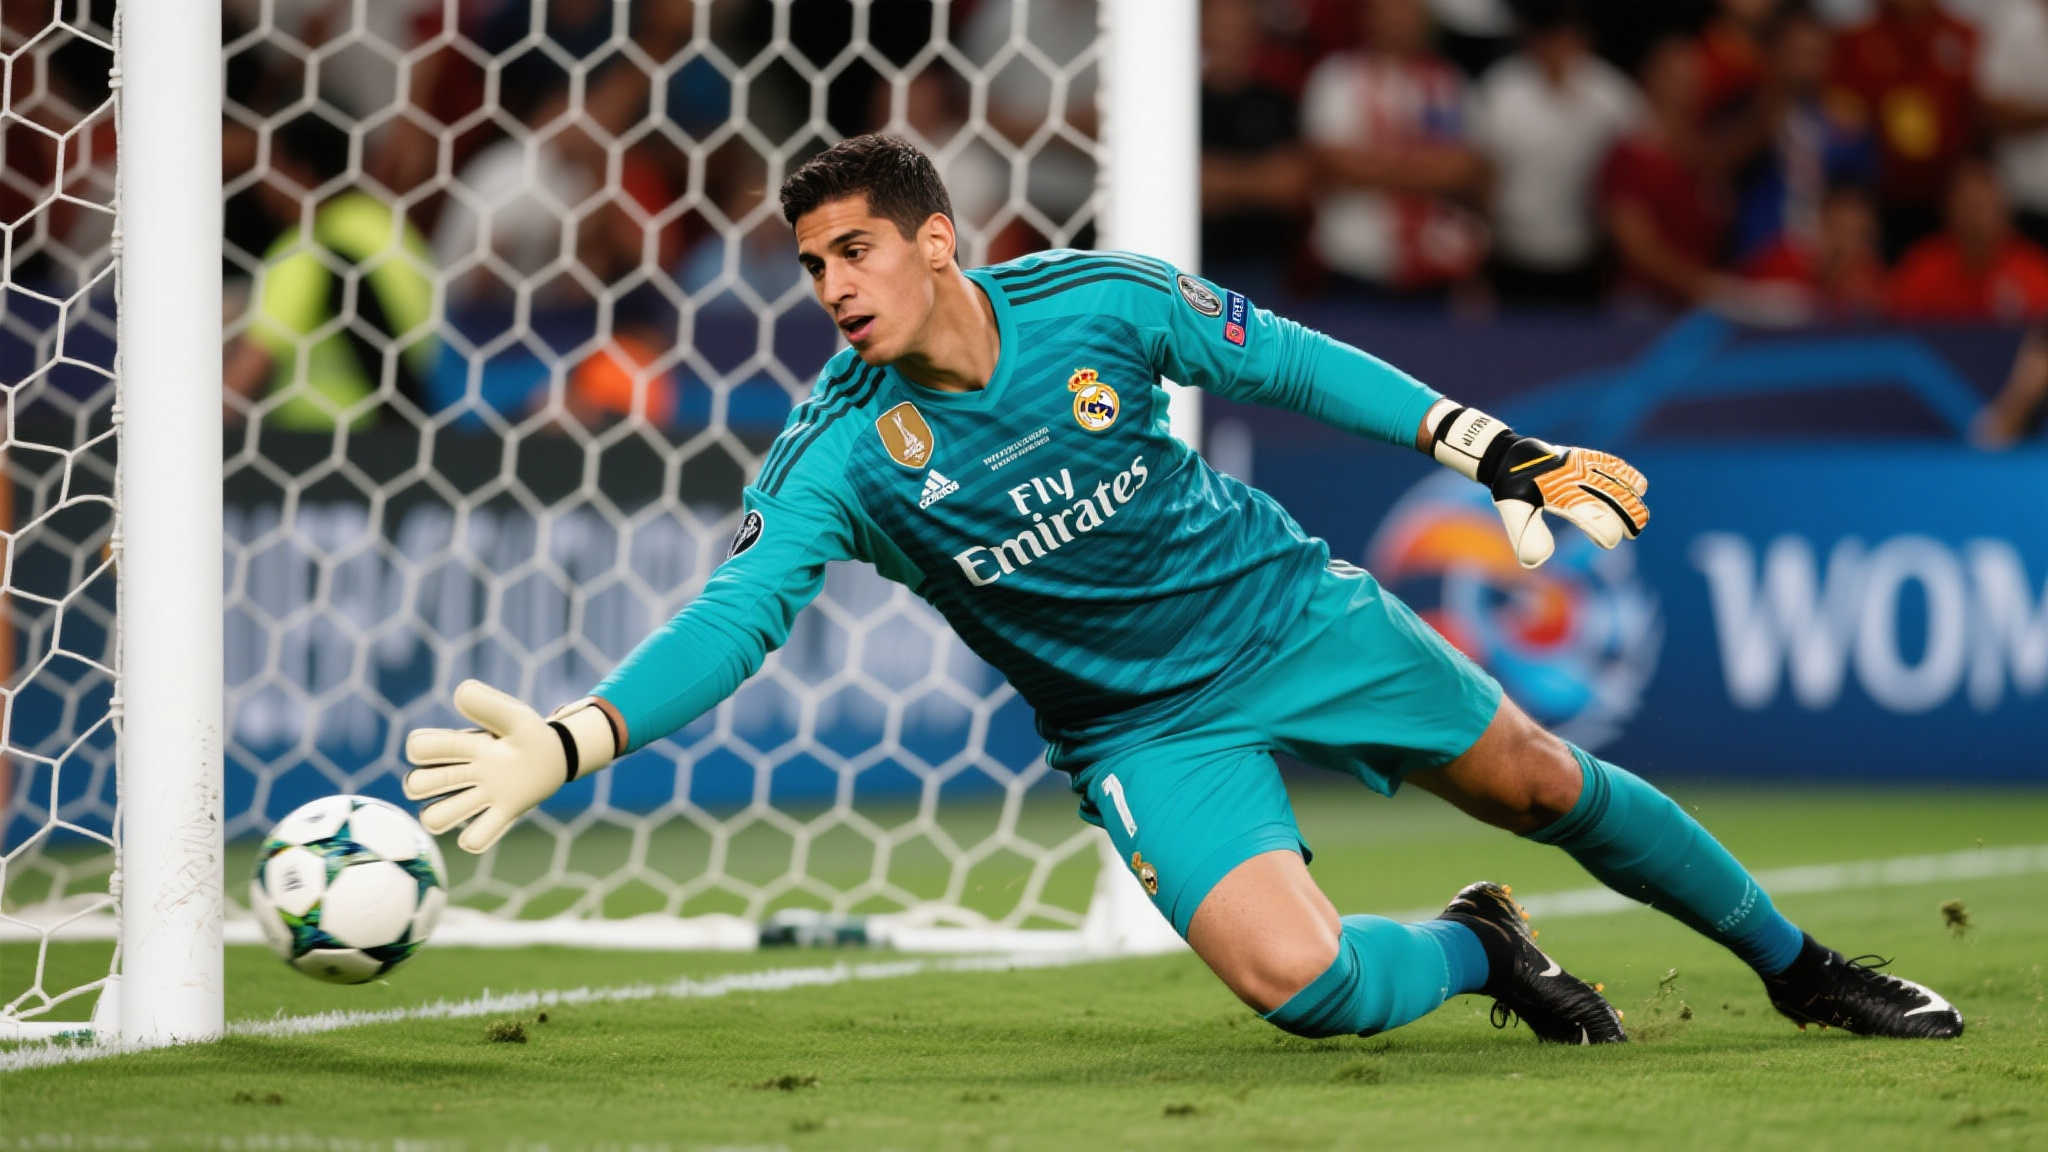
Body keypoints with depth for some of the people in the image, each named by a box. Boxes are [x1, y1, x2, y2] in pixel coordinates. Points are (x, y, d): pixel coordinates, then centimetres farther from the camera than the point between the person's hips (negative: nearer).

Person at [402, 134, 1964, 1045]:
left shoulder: (1095, 303, -17)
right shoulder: (840, 453, -20)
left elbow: (1281, 360, -3)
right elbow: (736, 614, -27)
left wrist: (1486, 445, -2)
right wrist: (567, 742, -43)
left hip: (1294, 612, 1)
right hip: (1146, 730, -1)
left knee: (1550, 788, 10)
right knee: (1299, 984, -23)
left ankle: (1798, 965, 35)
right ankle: (1483, 953, 12)